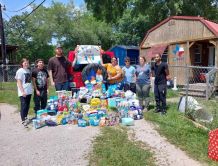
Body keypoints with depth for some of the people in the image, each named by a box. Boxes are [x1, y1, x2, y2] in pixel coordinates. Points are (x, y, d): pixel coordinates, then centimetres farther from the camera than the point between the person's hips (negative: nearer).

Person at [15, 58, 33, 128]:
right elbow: (19, 82, -12)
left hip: (29, 91, 7)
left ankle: (25, 117, 27)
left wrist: (31, 88, 11)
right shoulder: (20, 71, -8)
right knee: (24, 106, -3)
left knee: (27, 105, 13)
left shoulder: (28, 70, 11)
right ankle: (23, 120, 3)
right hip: (23, 92, -6)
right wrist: (23, 91, -17)